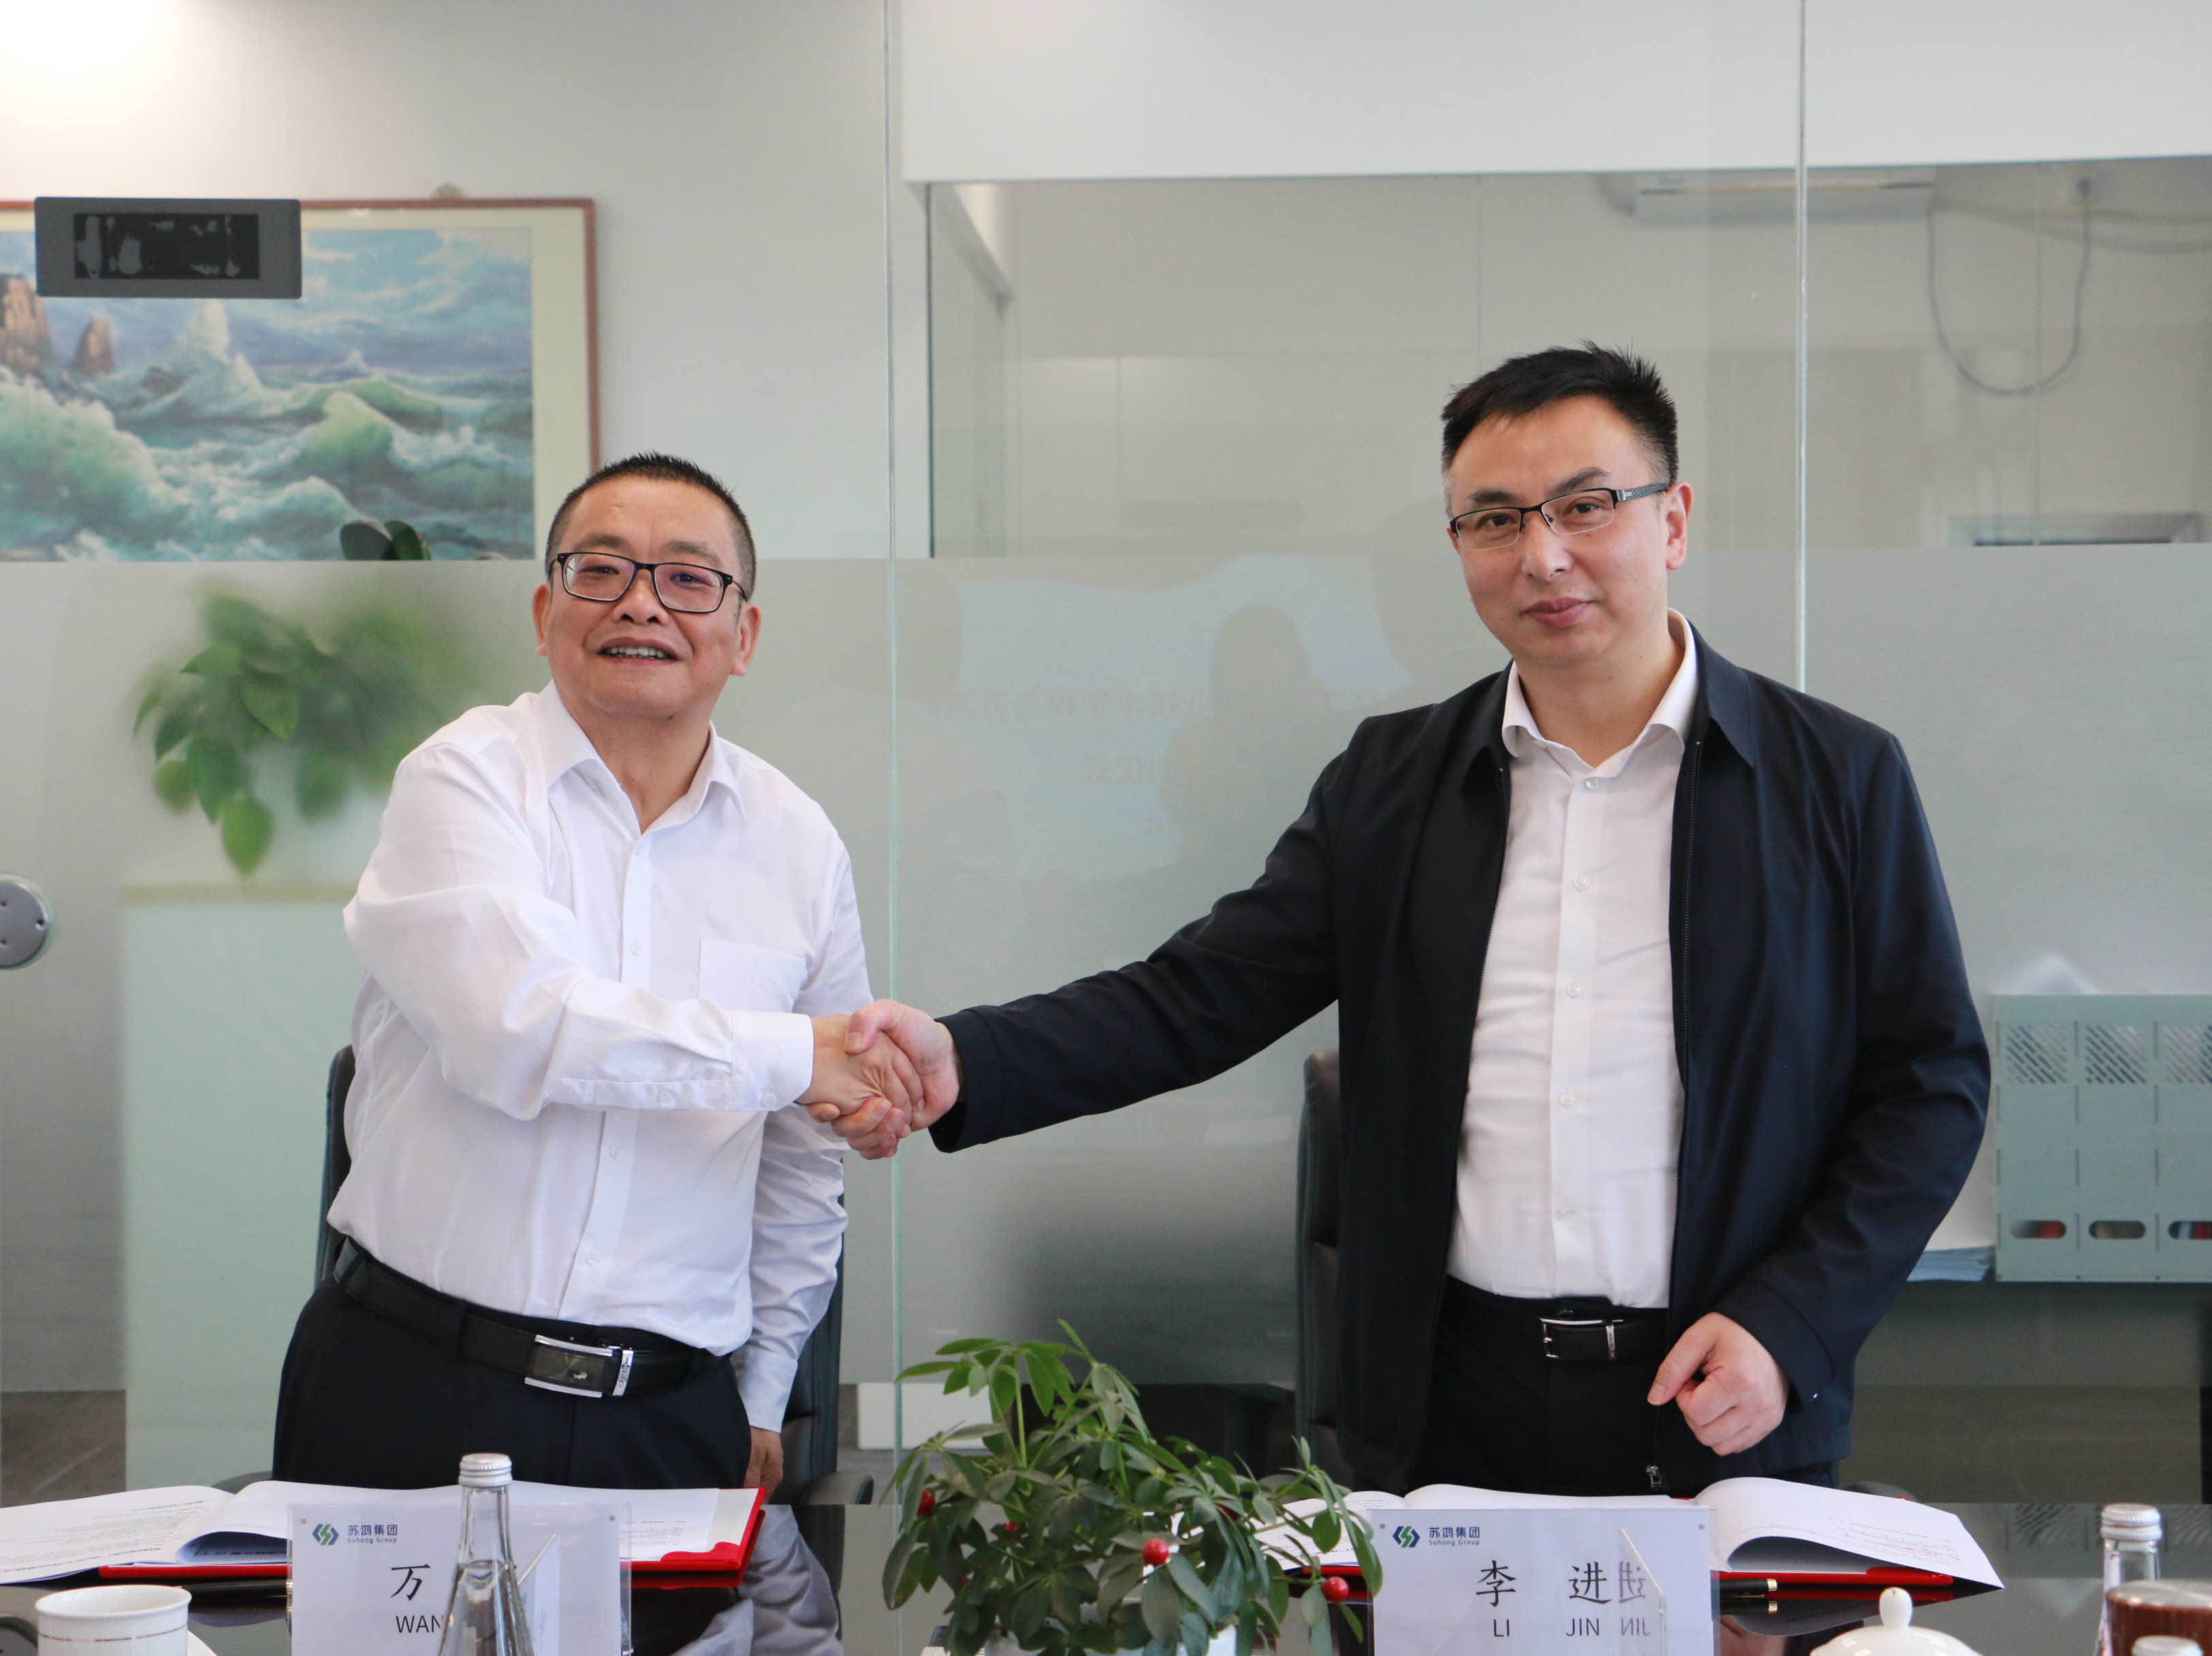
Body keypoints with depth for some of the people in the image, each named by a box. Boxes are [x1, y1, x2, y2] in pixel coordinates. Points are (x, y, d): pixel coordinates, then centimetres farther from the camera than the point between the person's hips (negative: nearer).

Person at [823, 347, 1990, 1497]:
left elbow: (1934, 1083, 1)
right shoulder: (1390, 781, 7)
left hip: (1721, 1422, -2)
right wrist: (961, 1062, -15)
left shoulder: (1837, 777, 0)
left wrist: (1786, 1326, -11)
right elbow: (1194, 999, 2)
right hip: (1451, 1410, 2)